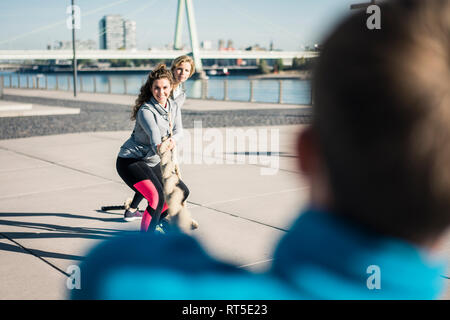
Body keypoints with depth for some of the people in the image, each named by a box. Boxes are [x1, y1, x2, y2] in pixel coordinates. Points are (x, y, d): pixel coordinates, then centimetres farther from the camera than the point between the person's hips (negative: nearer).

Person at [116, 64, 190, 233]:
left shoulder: (174, 106, 3)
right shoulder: (146, 110, -21)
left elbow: (179, 131, -6)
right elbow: (153, 133, -39)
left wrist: (173, 140, -29)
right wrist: (160, 148, -59)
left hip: (152, 162, 9)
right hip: (130, 161, -8)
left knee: (181, 191, 13)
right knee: (157, 196, -26)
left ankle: (154, 220, 30)